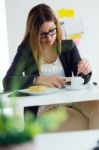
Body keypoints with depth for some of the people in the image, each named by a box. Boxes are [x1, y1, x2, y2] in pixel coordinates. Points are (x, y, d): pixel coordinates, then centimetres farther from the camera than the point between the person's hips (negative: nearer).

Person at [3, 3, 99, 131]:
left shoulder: (68, 46, 10)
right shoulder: (26, 51, 1)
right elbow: (8, 83, -9)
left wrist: (85, 72, -14)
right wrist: (39, 80, -21)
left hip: (70, 100, 4)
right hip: (43, 108, -4)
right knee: (87, 126, -32)